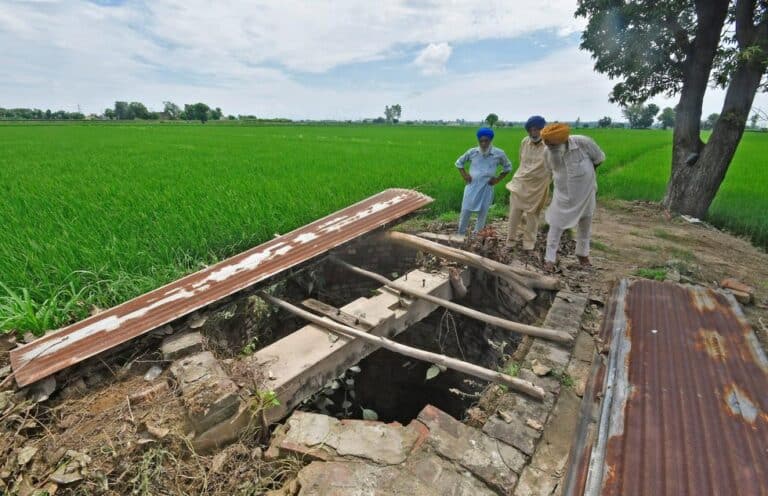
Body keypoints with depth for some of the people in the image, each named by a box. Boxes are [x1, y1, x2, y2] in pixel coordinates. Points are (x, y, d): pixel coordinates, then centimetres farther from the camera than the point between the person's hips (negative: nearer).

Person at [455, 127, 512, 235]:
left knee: (483, 213, 10)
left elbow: (508, 167, 9)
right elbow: (459, 163, 10)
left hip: (487, 188, 0)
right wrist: (464, 175, -1)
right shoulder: (472, 152, -5)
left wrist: (498, 179, -1)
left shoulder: (499, 154, -7)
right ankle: (461, 234, 19)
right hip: (472, 187, 0)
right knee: (465, 211, 3)